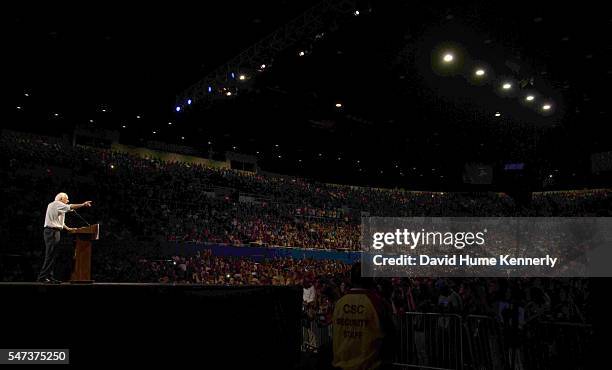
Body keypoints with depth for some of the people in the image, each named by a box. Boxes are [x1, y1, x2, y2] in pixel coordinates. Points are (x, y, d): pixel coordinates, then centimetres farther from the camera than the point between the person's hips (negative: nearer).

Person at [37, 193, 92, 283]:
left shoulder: (57, 206, 23)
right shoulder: (56, 203, -4)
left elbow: (58, 221, 25)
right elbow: (70, 207, -18)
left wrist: (68, 228, 19)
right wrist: (83, 204, -20)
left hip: (55, 231, 10)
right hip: (52, 231, -10)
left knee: (52, 255, 8)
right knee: (50, 255, -11)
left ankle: (49, 276, 9)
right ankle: (42, 277, -11)